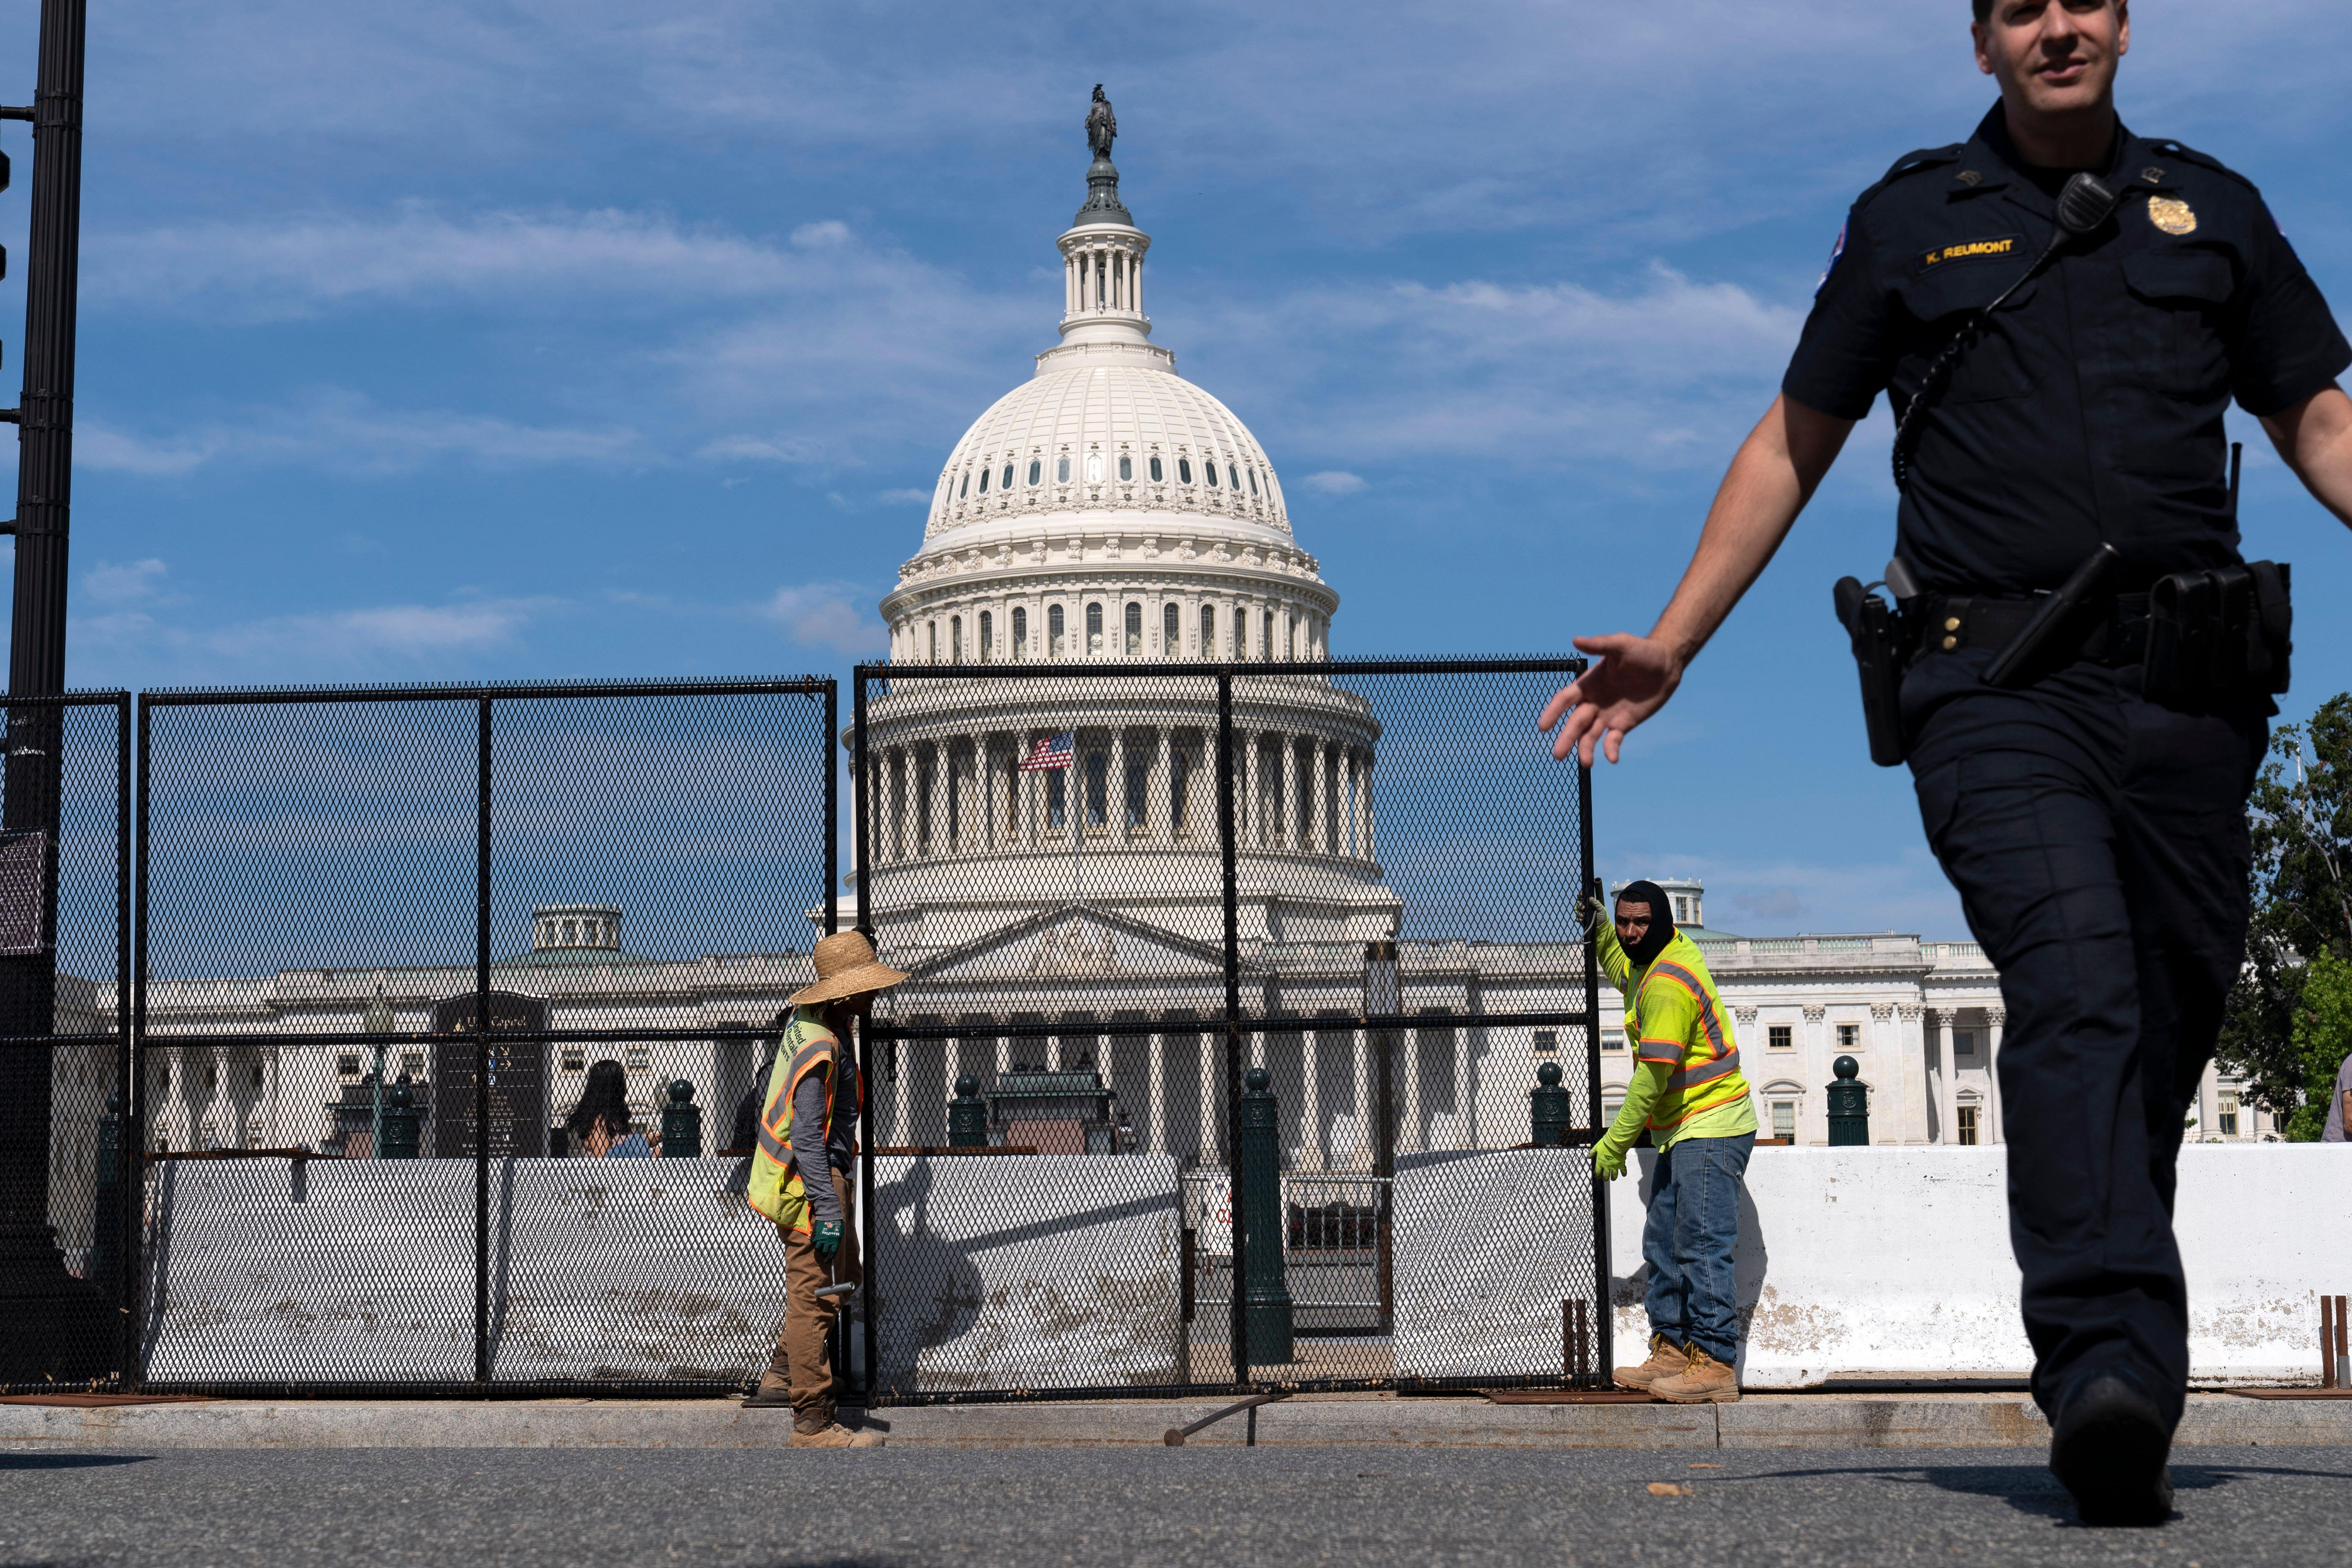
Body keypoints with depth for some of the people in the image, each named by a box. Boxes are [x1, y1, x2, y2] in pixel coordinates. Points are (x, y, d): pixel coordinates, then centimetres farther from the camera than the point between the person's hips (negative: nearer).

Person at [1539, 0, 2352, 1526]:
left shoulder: (2213, 210, 18)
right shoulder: (1908, 220, 15)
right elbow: (1793, 445, 18)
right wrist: (1672, 644, 10)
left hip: (2186, 686, 3)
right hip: (1997, 683, -2)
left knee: (2173, 1019, 3)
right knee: (2074, 987, -22)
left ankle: (2114, 1383, 15)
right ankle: (2112, 1372, -33)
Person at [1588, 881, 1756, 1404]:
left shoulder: (1668, 983, -19)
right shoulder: (1668, 955, 12)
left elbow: (1653, 1075, -20)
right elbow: (1627, 978, 39)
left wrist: (1616, 1141, -13)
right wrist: (1600, 930, 26)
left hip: (1710, 1130, -11)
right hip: (1683, 1133, 11)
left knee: (1703, 1248, -14)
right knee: (1663, 1244, 11)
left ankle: (1716, 1365, -16)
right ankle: (1671, 1352, 14)